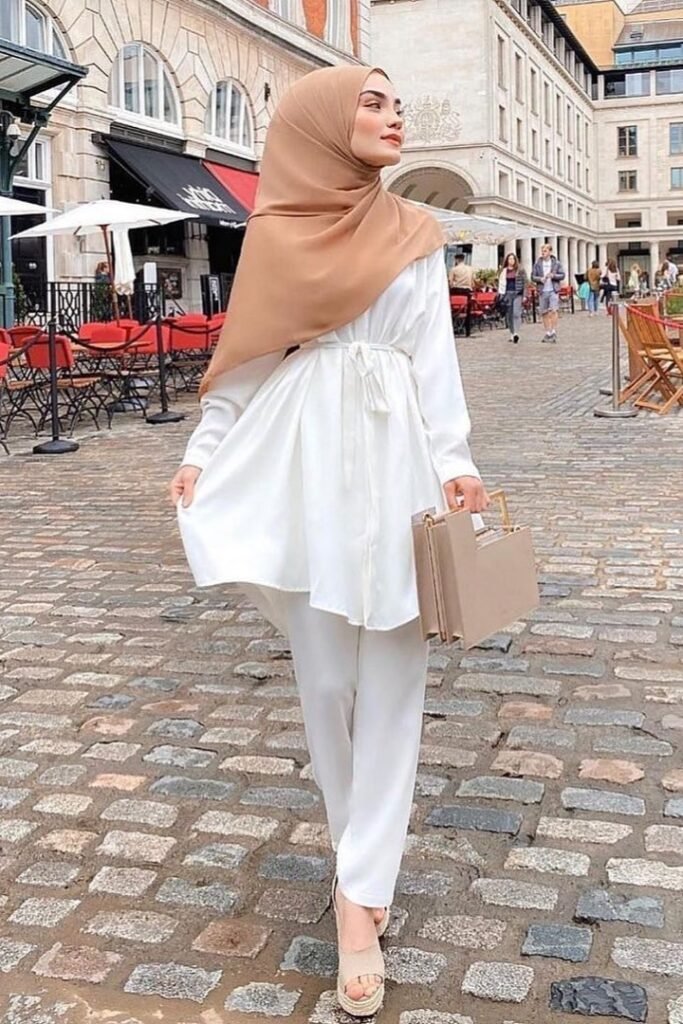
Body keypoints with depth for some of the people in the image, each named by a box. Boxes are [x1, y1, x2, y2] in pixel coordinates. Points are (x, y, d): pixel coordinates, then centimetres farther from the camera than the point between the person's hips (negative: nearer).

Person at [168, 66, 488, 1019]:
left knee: (390, 680, -2)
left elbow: (434, 355, 3)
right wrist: (203, 451, 1)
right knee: (323, 674, 4)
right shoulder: (275, 229, 6)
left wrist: (454, 464, -8)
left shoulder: (415, 233, 9)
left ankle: (360, 898, 4)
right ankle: (365, 851, 25)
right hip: (303, 457, 0)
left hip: (395, 457, 1)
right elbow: (243, 352, 8)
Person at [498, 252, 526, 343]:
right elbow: (501, 283, 14)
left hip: (517, 293, -4)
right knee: (508, 314, 5)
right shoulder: (504, 271, 12)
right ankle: (512, 334, 14)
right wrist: (501, 294, 6)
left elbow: (524, 282, 3)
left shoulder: (520, 270, 4)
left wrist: (525, 295, -3)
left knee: (516, 313, -16)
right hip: (507, 293, 4)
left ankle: (516, 333, -23)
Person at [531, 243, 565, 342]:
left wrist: (553, 276, -16)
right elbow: (533, 276, 5)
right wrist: (540, 279, -14)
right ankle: (548, 333, 17)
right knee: (544, 313, 7)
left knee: (553, 311, -15)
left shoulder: (556, 263, 3)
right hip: (543, 291, 3)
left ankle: (554, 332, -10)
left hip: (553, 290, -3)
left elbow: (562, 275, 2)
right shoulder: (537, 264, 6)